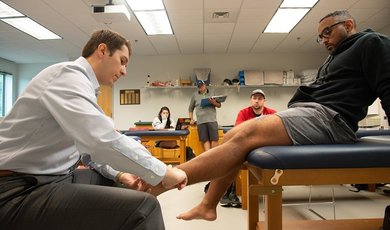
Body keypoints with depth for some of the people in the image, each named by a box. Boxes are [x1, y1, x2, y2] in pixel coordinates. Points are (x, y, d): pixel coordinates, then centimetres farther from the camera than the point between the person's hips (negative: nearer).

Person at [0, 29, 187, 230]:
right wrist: (163, 173, -23)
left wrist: (118, 174, 3)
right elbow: (103, 141, -33)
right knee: (142, 206, -25)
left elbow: (90, 143, 16)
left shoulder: (80, 82, 13)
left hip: (56, 177, 10)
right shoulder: (68, 74, -18)